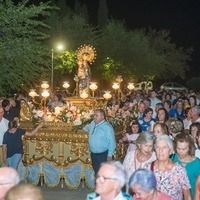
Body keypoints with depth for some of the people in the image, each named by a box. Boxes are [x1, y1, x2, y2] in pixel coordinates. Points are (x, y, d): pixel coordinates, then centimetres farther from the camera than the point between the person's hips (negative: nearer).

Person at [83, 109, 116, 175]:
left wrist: (110, 155, -16)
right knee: (96, 172, 14)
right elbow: (87, 127, 35)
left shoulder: (107, 127, -15)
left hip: (103, 155, -7)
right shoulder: (92, 124, 7)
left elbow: (112, 142, -16)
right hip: (93, 154, 7)